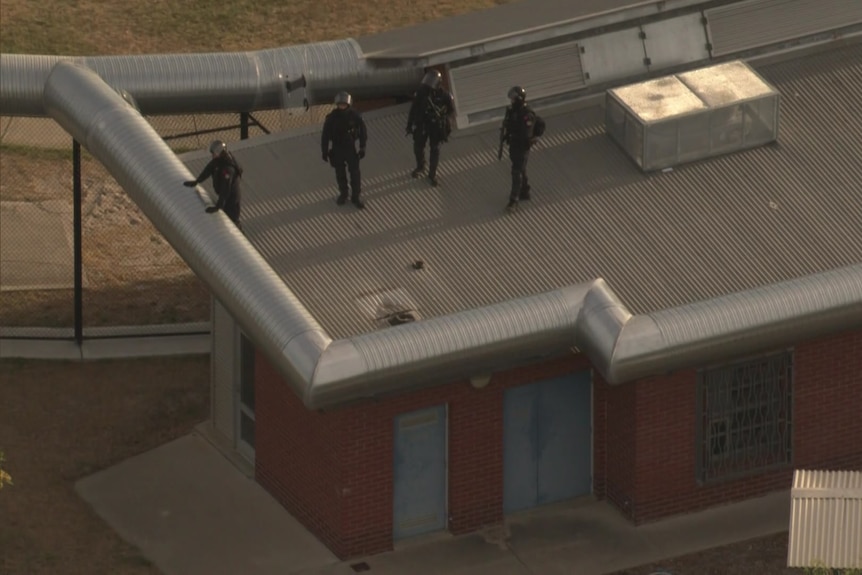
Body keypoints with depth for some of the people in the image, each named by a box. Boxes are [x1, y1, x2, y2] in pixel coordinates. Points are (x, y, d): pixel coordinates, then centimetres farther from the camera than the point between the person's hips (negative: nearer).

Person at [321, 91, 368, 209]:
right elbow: (325, 136, -7)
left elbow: (363, 131, -4)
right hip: (337, 149, 1)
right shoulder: (331, 118, -15)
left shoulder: (355, 116, -15)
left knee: (355, 173, 0)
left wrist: (362, 147, -3)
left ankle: (356, 197, 13)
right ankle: (343, 194, 33)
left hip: (351, 148, -1)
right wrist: (324, 151, -5)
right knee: (340, 174, 14)